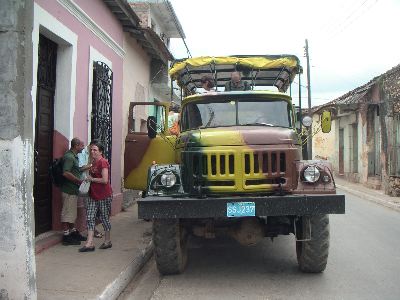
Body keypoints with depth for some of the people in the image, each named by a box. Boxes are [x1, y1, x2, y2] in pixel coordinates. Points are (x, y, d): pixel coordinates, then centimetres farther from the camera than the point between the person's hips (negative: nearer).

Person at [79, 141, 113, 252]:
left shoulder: (103, 162, -15)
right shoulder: (93, 162, 13)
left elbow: (105, 180, -22)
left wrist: (92, 179, -12)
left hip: (104, 195, -8)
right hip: (93, 194, 9)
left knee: (104, 218, 4)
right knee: (90, 218, 2)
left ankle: (107, 241, 21)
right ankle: (89, 244, 4)